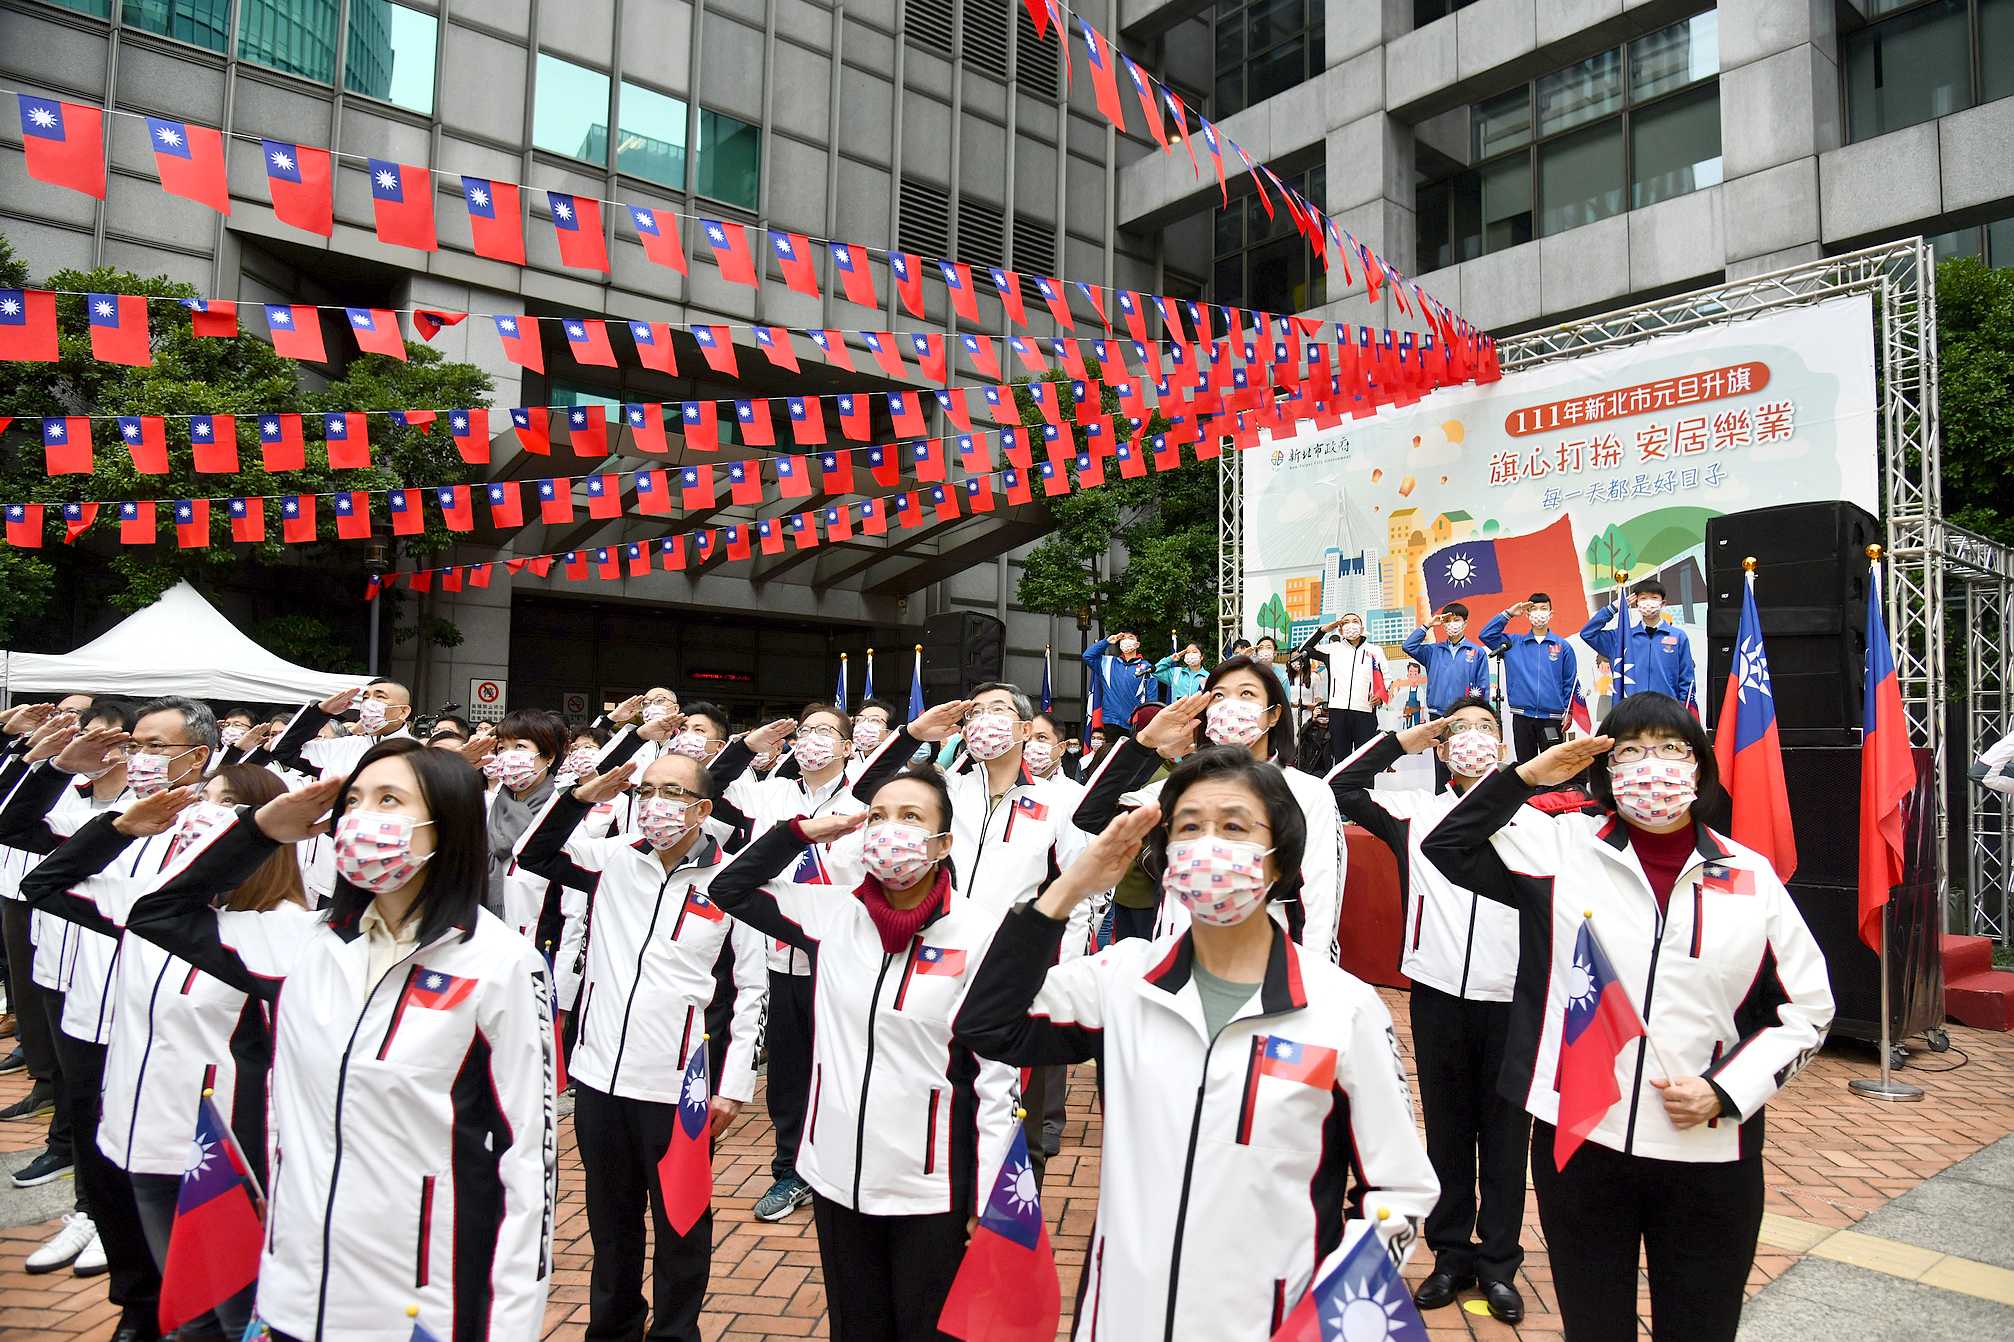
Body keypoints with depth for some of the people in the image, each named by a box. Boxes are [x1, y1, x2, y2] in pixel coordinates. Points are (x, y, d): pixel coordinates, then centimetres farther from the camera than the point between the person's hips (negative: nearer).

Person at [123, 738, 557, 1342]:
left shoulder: (500, 963, -14)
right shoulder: (310, 944, 1)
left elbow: (529, 1152, -12)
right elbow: (157, 910, 14)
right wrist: (260, 829, 1)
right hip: (296, 1292, 5)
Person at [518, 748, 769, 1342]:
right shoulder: (612, 859, 2)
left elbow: (752, 988, -3)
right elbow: (532, 855, 9)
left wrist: (734, 1085, -4)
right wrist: (579, 796, -7)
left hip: (678, 1087, -4)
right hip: (599, 1076, 4)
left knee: (681, 1224, 11)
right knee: (610, 1219, 21)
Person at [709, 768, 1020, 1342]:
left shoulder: (980, 930, -13)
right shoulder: (833, 914, -2)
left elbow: (998, 1073, -10)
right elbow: (729, 889, 8)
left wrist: (988, 1199, -9)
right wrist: (803, 831, -4)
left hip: (931, 1186, -4)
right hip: (837, 1174, 4)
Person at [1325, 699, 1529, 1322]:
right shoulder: (1415, 810, 5)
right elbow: (1337, 789, -1)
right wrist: (1404, 739, 2)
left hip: (1511, 996, 0)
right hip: (1438, 993, 1)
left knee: (1505, 1131, 9)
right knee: (1446, 1128, 12)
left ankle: (1499, 1262, 24)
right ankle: (1452, 1253, 26)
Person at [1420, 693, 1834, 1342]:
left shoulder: (1751, 877, 1)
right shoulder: (1564, 845, -1)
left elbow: (1805, 1008, 7)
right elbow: (1448, 845, 2)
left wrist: (1725, 1091, -5)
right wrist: (1527, 775, -6)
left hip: (1711, 1151, 1)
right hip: (1578, 1139, -1)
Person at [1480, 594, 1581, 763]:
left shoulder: (1563, 646, 5)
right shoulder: (1514, 643, 8)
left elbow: (1571, 682, 5)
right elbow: (1486, 634, 1)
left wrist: (1569, 712, -2)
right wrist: (1508, 613, -1)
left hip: (1552, 718, -1)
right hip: (1522, 717, 2)